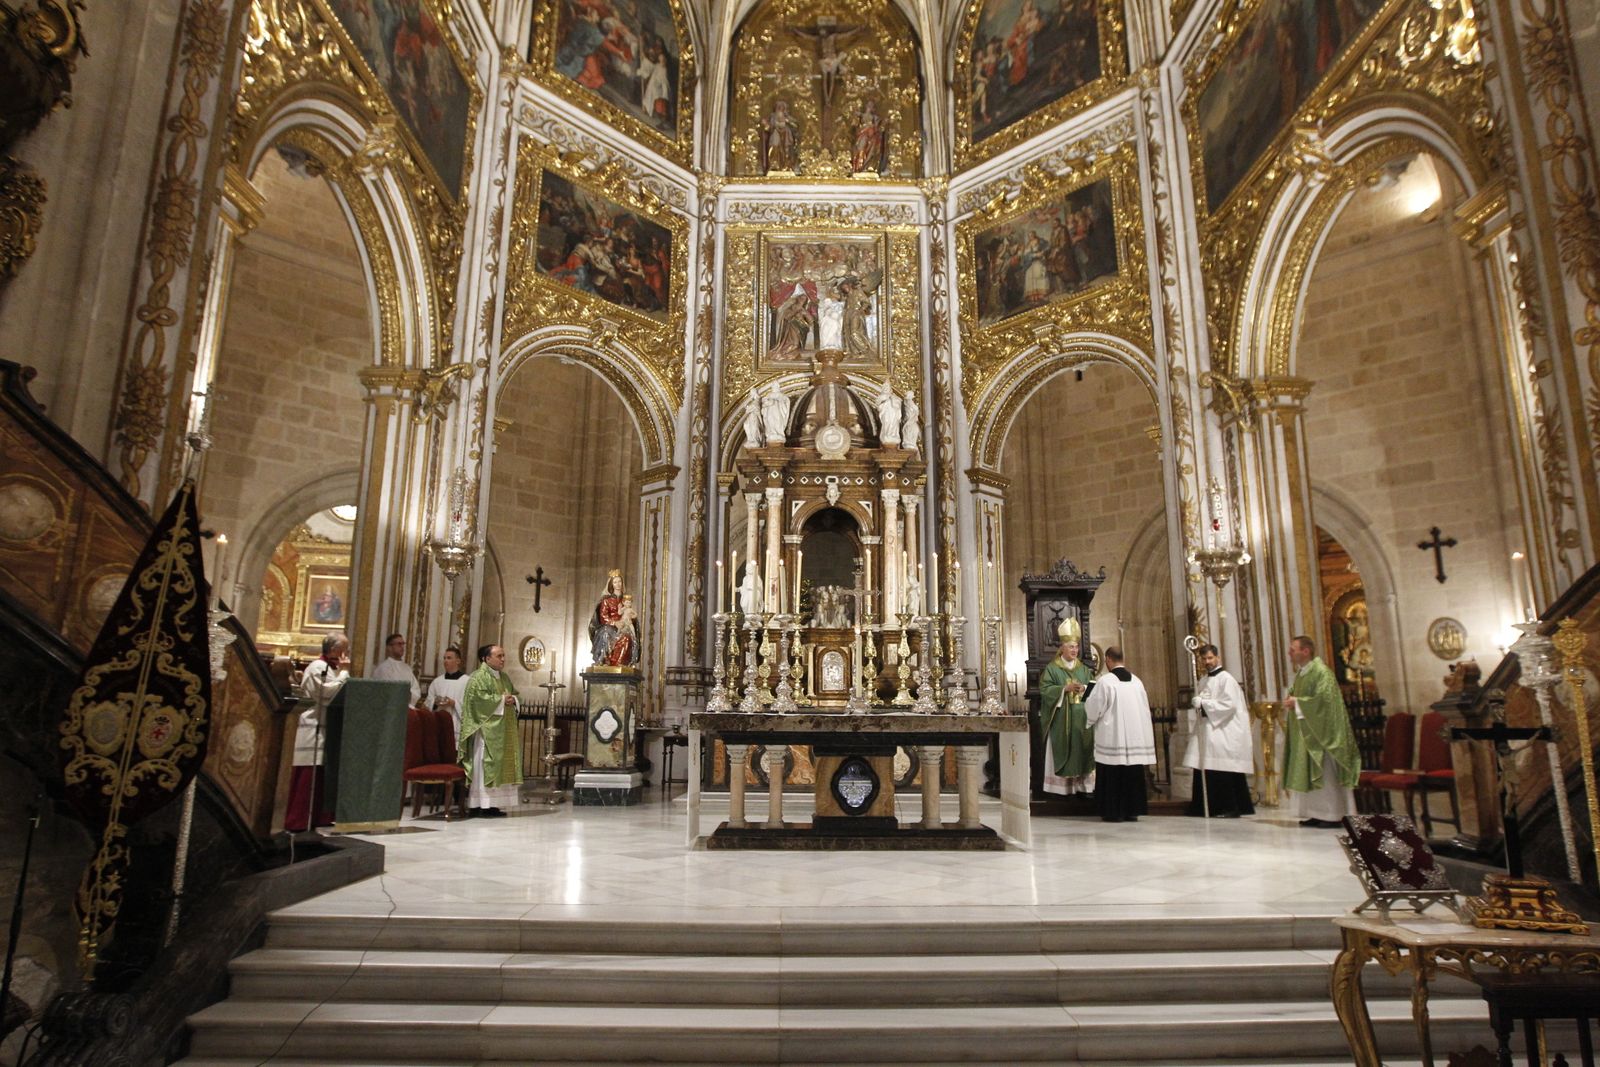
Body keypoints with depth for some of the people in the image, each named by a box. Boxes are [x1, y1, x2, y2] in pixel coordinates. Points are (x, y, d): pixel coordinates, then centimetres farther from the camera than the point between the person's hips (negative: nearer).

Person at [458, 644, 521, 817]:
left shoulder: (504, 677, 18)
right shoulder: (478, 677, -7)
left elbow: (514, 694, 21)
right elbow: (478, 698, -20)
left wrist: (512, 700, -2)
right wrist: (501, 699, -15)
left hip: (503, 730, 8)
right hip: (486, 729, -8)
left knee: (501, 765, 6)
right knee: (485, 764, -9)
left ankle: (493, 804, 10)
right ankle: (480, 805, -6)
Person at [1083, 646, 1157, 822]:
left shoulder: (1105, 681, -11)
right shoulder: (1136, 680, 6)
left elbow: (1094, 708, -7)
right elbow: (1145, 708, 11)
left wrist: (1086, 703, 14)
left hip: (1112, 736, -5)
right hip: (1136, 735, 5)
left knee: (1113, 774, 2)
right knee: (1133, 772, 10)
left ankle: (1114, 811, 4)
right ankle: (1132, 810, 15)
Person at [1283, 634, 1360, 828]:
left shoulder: (1321, 672, -13)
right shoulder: (1300, 674, 13)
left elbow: (1324, 698, -22)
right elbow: (1295, 694, 23)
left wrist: (1297, 703, -16)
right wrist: (1290, 701, 0)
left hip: (1319, 733, -9)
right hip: (1304, 733, 9)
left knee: (1324, 773, -5)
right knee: (1308, 773, 9)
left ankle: (1332, 814, 1)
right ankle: (1316, 813, 14)